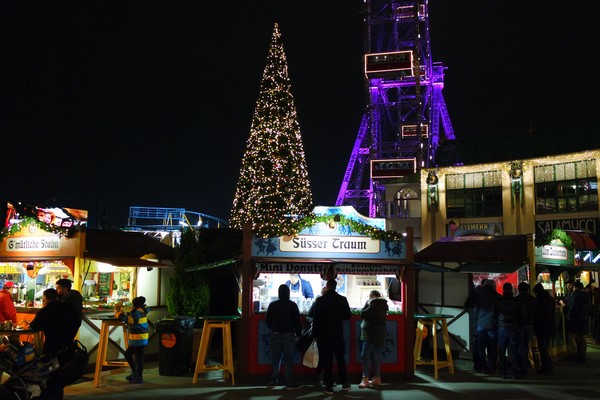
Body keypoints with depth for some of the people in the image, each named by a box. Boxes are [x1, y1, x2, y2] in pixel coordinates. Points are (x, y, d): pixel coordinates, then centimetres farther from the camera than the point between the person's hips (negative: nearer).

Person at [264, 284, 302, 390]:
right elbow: (297, 321, -5)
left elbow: (267, 320, 7)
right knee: (288, 359, 1)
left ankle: (272, 381, 10)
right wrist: (298, 334, 6)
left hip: (275, 335, 3)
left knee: (275, 359, 10)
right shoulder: (293, 305, -6)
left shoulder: (273, 305, 2)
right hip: (288, 335, -3)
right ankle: (290, 383, 2)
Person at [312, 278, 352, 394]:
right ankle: (344, 383, 19)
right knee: (340, 359, 15)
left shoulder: (320, 300, -8)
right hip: (338, 334, 2)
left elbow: (316, 319, -8)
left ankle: (329, 386, 4)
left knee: (327, 360, 2)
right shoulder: (342, 299, -3)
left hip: (324, 335, -2)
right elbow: (348, 315, 5)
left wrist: (315, 334, 0)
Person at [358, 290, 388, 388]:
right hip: (378, 335, 10)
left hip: (372, 335, -10)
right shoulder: (381, 306, 16)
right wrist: (369, 305, 11)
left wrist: (367, 304, -2)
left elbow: (362, 315, -13)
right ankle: (377, 378, 12)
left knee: (365, 355, -11)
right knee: (375, 356, 10)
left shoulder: (374, 306, -14)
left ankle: (365, 379, -14)